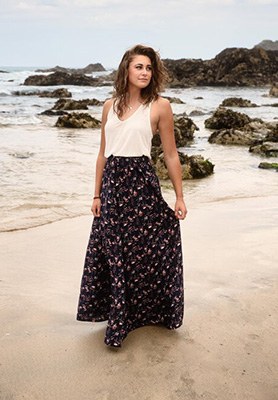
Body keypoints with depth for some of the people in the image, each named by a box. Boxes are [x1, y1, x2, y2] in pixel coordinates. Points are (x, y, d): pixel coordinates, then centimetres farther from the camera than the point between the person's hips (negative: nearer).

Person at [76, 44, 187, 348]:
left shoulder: (159, 106, -3)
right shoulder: (110, 105, 9)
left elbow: (171, 156, 0)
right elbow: (103, 153, 12)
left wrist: (179, 197, 0)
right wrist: (97, 194, 9)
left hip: (141, 185, -4)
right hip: (112, 182, 4)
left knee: (142, 252, 5)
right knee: (110, 252, 9)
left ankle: (142, 311, 27)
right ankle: (118, 313, 28)